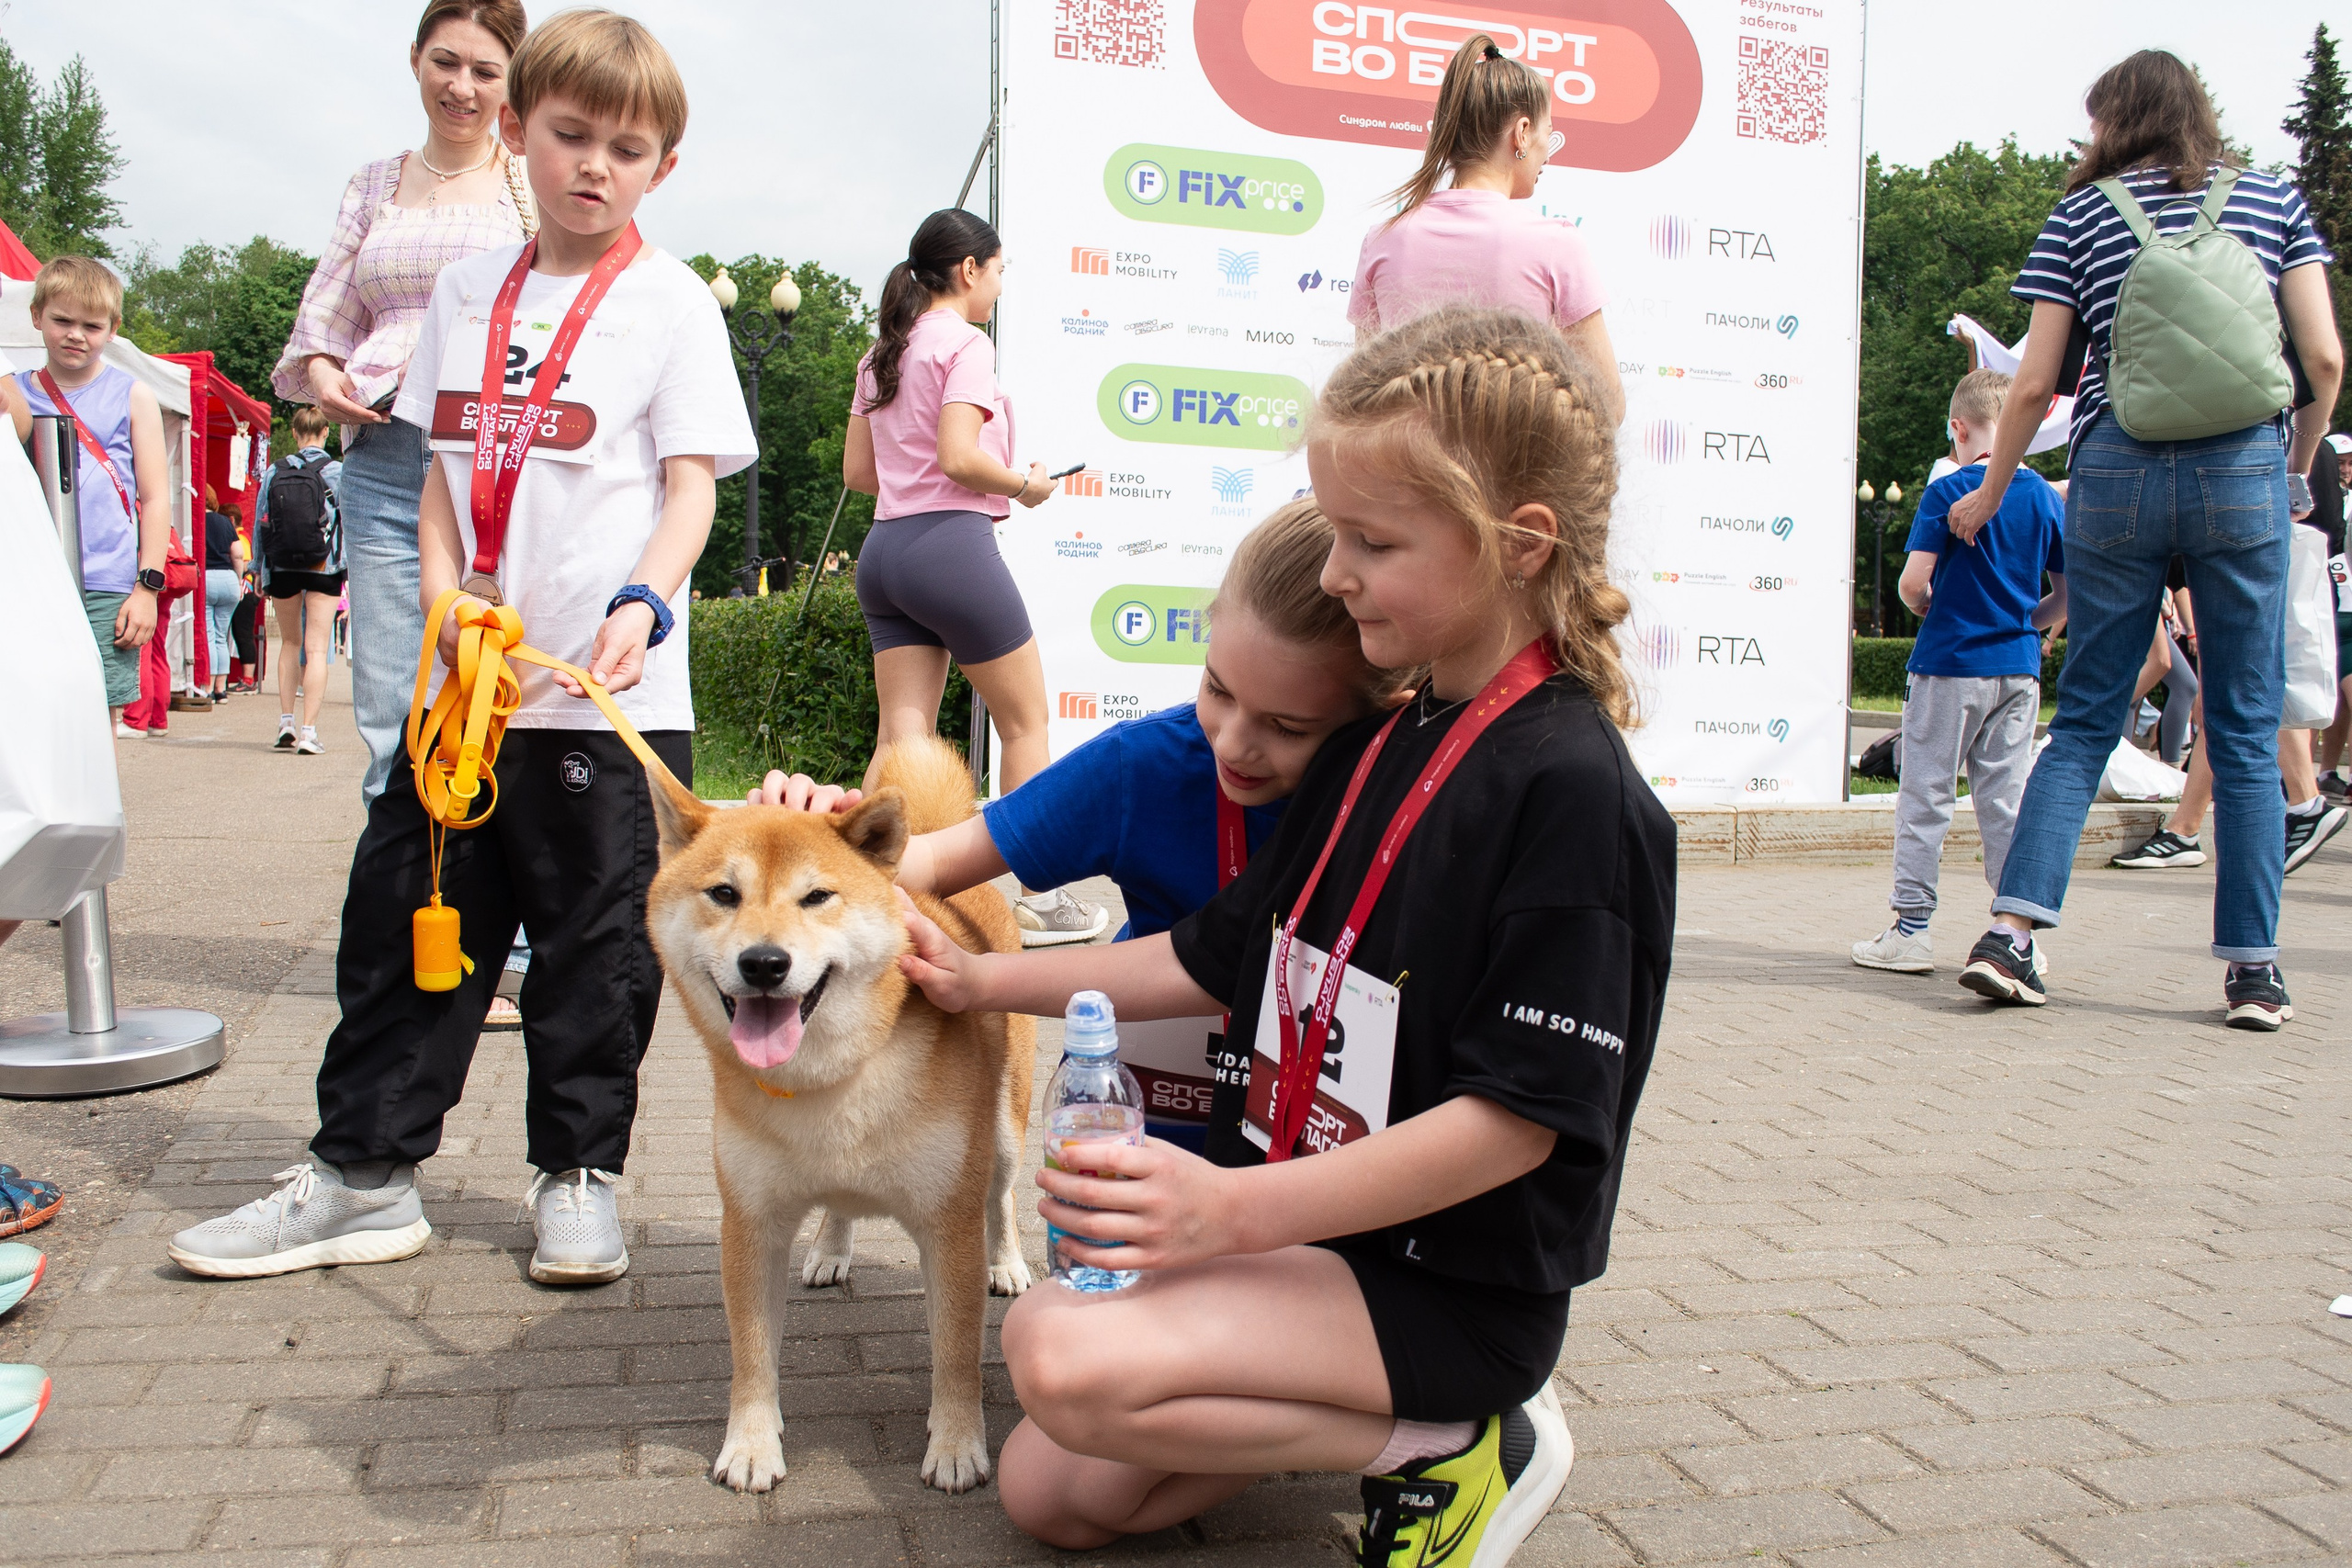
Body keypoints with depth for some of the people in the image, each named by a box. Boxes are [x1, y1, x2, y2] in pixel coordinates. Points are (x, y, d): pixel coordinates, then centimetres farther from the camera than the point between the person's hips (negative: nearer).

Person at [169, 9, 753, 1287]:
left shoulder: (671, 302, 0)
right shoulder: (467, 291, 14)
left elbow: (692, 486, -5)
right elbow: (443, 466, 14)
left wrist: (643, 606, -23)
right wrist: (445, 597, -3)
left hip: (615, 694, -5)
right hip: (468, 683, 5)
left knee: (596, 942, 3)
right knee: (405, 913, 9)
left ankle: (578, 1172, 19)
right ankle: (362, 1174, 22)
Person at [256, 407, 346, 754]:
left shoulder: (273, 471, 1)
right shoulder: (336, 471, -6)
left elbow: (258, 525, 4)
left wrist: (262, 572, 13)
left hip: (282, 568, 3)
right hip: (323, 569, -2)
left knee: (290, 643, 19)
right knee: (316, 649, -2)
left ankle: (286, 721, 15)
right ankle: (308, 730, -7)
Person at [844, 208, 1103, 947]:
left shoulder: (882, 352, 18)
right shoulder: (964, 342, -6)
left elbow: (856, 470, 17)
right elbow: (960, 457, -18)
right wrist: (1026, 486, -2)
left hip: (884, 548, 8)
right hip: (951, 545, -8)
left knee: (901, 733, 3)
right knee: (1026, 721, 5)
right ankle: (1039, 897, 12)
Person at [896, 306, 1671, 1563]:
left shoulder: (1570, 789, -21)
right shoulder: (1371, 751, 7)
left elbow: (1518, 1115, -24)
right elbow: (1220, 960, 13)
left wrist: (1235, 1208, -30)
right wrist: (988, 978, 10)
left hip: (1450, 1288, -8)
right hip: (1302, 1231, 9)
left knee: (1063, 1354, -27)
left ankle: (1446, 1442, -6)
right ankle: (1376, 1413, 14)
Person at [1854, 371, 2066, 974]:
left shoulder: (1947, 492, -8)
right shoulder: (2045, 495, 4)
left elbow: (1913, 581, -15)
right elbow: (2069, 593, 6)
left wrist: (1926, 608, 6)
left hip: (1950, 661, -4)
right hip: (2019, 668, 4)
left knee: (1925, 797, 3)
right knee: (2006, 799, 9)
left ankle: (1911, 929, 5)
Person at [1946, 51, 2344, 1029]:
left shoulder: (2082, 212, 8)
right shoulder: (2271, 197, 12)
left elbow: (2035, 382, 3)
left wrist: (1989, 496, 15)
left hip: (2115, 468, 0)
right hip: (2242, 466, 0)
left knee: (2086, 717, 6)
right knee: (2245, 728, 4)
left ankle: (2012, 929, -4)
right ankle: (2252, 968, 6)